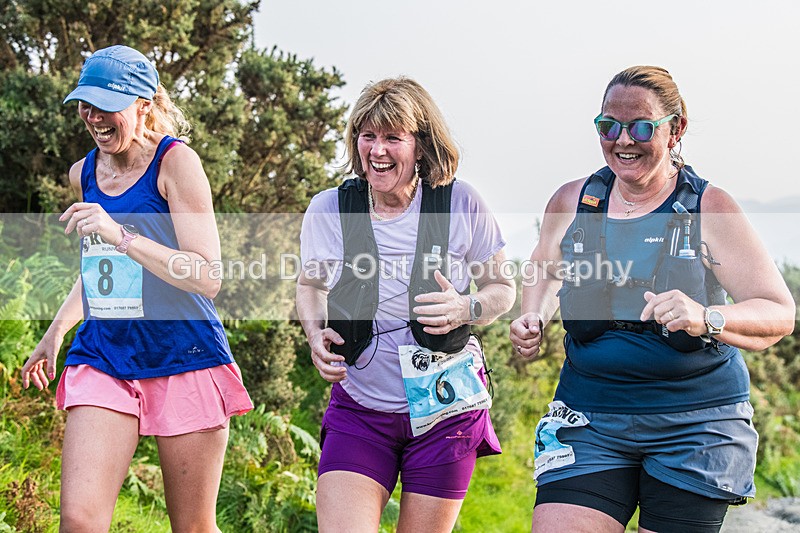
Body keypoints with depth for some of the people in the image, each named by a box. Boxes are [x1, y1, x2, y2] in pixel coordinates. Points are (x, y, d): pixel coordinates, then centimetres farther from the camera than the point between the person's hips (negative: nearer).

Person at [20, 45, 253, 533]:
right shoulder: (84, 173, 11)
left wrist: (120, 235, -26)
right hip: (102, 359, 5)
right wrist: (55, 332, 29)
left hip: (184, 360, -4)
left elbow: (207, 278, -17)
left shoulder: (176, 162, -8)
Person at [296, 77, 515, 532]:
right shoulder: (328, 210, -4)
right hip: (358, 408, 1)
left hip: (445, 408, -1)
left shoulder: (460, 204, -8)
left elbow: (502, 288, 4)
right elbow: (310, 284, 15)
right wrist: (316, 334, -5)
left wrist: (467, 309, -18)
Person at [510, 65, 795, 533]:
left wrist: (705, 318, -29)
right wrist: (534, 320, 4)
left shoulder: (710, 209, -6)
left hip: (697, 424, -2)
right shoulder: (572, 203, 4)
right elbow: (546, 272, 25)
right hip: (589, 420, 2)